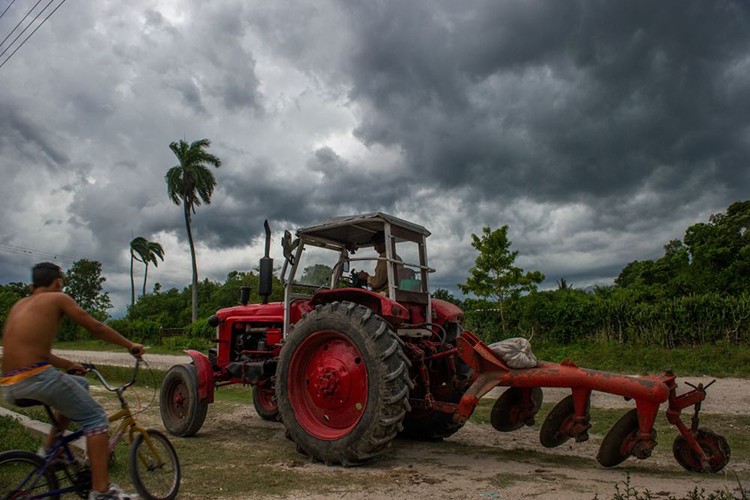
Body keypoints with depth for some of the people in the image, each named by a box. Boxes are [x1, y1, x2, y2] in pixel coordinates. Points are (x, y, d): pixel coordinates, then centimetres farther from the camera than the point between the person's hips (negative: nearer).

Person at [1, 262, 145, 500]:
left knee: (80, 384, 28)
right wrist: (130, 345, 13)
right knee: (95, 418, 1)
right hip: (36, 378, -8)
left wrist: (68, 364, 30)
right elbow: (96, 328, 2)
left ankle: (50, 448, 23)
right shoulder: (58, 298, 2)